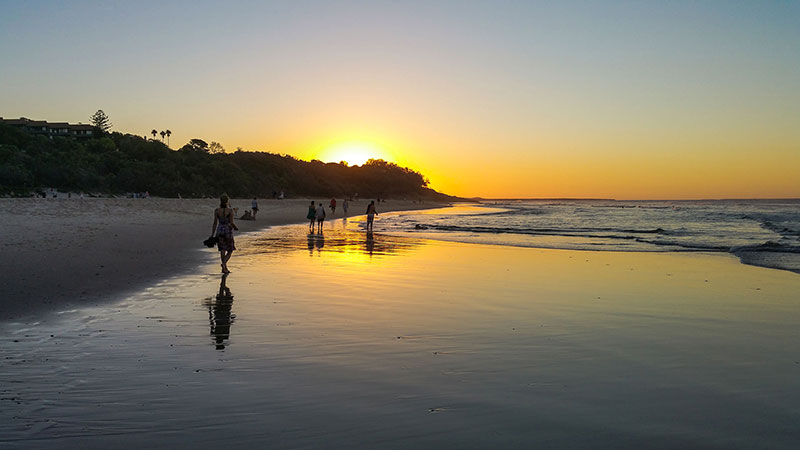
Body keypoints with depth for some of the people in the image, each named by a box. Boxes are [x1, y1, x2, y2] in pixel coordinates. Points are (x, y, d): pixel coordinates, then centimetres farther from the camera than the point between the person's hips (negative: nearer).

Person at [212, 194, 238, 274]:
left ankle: (225, 268, 11)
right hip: (228, 231, -4)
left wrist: (212, 235, 7)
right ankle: (224, 263, -15)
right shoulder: (230, 211, -11)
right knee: (230, 251, 8)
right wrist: (236, 228, 9)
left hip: (219, 231, 4)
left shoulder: (216, 210, 0)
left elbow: (215, 223, 2)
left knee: (222, 251, 10)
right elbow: (232, 223, -13)